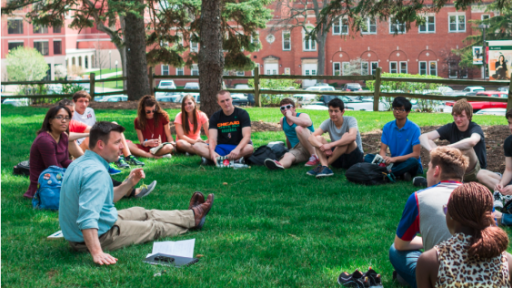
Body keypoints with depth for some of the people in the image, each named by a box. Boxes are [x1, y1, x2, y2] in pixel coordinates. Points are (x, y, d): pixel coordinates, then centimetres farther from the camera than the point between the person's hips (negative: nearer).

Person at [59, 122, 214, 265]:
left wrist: (129, 183, 6)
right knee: (155, 227, 12)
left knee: (141, 213, 24)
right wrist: (97, 253, -41)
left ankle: (192, 215, 42)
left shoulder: (80, 163, 3)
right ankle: (193, 218, 37)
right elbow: (87, 218, -38)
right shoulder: (97, 172, -30)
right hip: (101, 236, -10)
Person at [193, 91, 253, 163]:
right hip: (220, 148, 2)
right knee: (197, 146, -22)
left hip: (238, 147, -2)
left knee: (249, 148, -38)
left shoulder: (242, 114, -2)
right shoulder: (215, 117, 5)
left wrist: (237, 149, -35)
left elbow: (247, 136, -14)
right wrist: (212, 152, -31)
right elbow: (212, 138, -7)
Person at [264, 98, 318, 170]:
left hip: (312, 145, -4)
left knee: (299, 128, -30)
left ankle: (315, 156, -28)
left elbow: (305, 123, -32)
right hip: (296, 149, 5)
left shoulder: (303, 115, -5)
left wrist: (290, 116, -20)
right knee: (288, 156, -31)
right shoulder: (282, 121, 15)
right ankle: (280, 164, -70)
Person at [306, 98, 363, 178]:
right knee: (318, 138, -12)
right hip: (337, 158, 4)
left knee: (346, 136, -32)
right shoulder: (328, 123, -4)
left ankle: (324, 165, -26)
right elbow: (312, 137, -15)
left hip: (354, 157, -4)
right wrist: (322, 147, -34)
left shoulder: (350, 120, -15)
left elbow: (352, 137, -37)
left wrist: (330, 145, -39)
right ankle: (325, 167, -35)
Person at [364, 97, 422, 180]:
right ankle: (400, 174, -28)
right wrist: (383, 159, -25)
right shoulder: (387, 127, 2)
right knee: (368, 157, -15)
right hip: (393, 163, 4)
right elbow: (383, 150, 0)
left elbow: (416, 154, -17)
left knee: (413, 162, -38)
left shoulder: (414, 129, -11)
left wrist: (395, 159, -29)